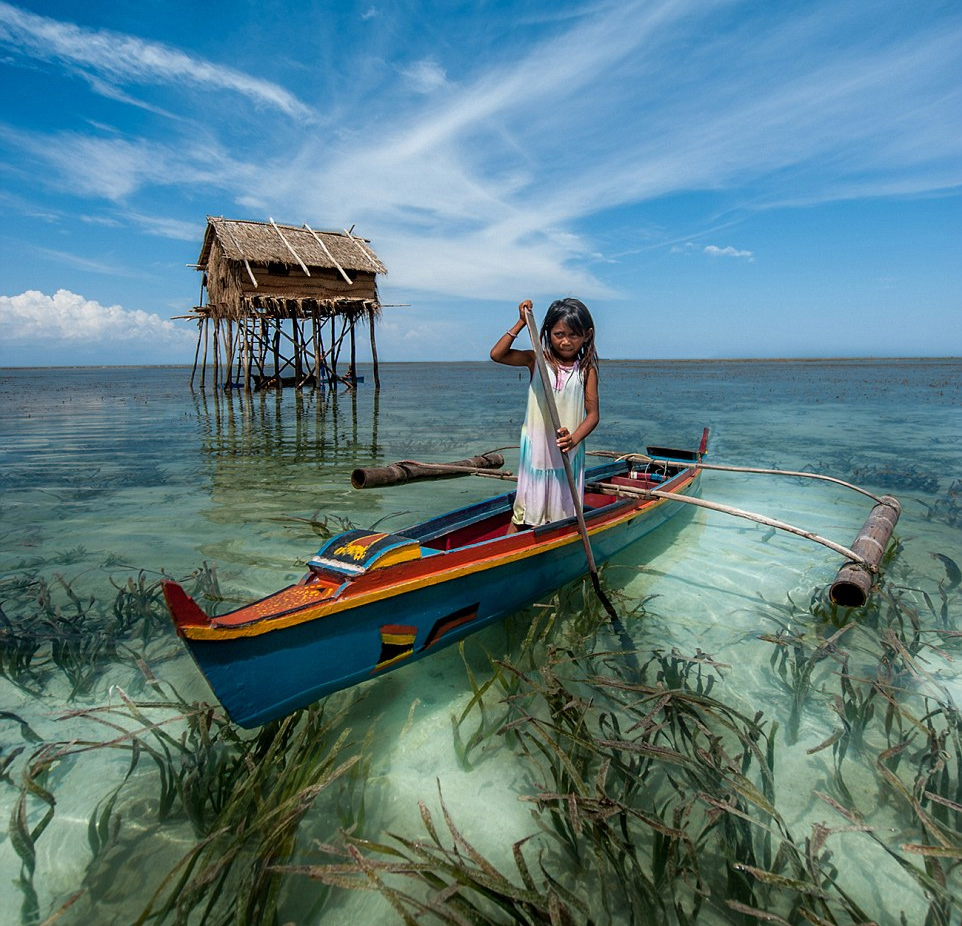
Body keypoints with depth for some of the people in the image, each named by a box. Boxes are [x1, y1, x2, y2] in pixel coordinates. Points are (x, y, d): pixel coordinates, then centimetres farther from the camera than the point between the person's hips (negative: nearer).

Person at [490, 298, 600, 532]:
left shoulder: (586, 369, -2)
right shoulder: (537, 360, -1)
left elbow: (593, 413, -5)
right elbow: (497, 354, -9)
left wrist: (574, 438, -23)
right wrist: (521, 323, -12)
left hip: (568, 453, 0)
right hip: (536, 449, 0)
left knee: (562, 511, 9)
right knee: (527, 507, 6)